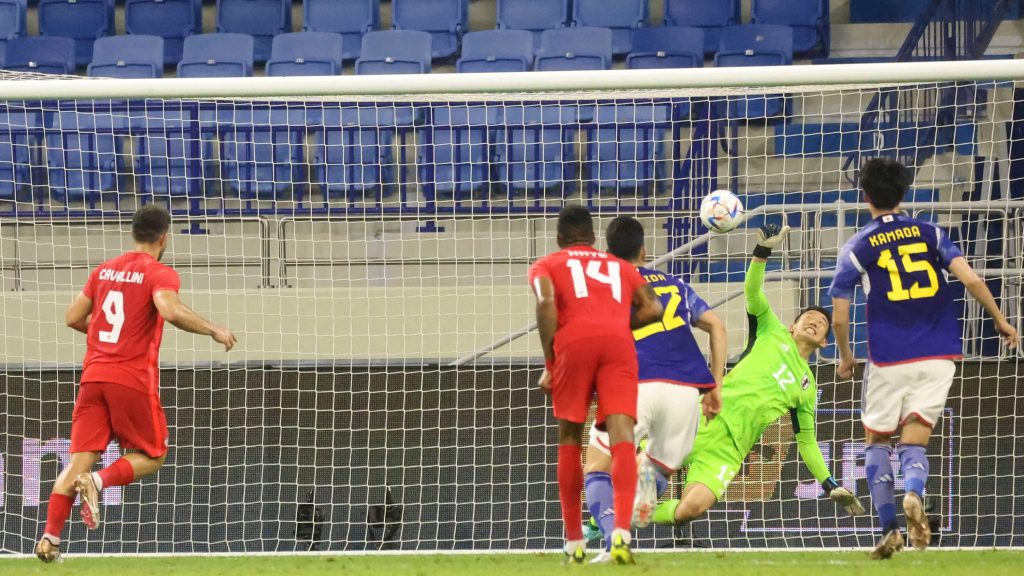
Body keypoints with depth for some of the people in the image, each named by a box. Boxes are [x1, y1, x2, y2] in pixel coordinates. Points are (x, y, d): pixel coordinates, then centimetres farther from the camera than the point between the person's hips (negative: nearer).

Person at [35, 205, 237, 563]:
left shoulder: (104, 271, 14)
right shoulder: (160, 274, -5)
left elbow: (73, 318, 17)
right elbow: (170, 310, -25)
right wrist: (213, 331, -14)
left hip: (93, 376, 5)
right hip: (134, 379, -5)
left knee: (81, 458, 4)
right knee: (151, 456, 11)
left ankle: (51, 536, -8)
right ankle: (98, 481, -17)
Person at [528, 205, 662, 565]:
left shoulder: (546, 266, 23)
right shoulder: (619, 266, 32)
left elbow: (546, 302, 2)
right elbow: (653, 308, 17)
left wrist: (549, 365, 2)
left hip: (574, 342, -1)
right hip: (619, 344, 1)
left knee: (569, 441, 14)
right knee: (621, 435, -10)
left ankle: (574, 542, 14)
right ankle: (621, 531, -31)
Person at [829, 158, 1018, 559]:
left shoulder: (857, 248, 1)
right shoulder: (930, 234, 5)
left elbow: (839, 319, -1)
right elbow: (971, 279, -7)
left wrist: (845, 358, 17)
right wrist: (1001, 322, 5)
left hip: (888, 360, -2)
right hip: (938, 356, 2)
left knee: (877, 440, 15)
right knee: (914, 441, 4)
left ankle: (889, 529, 1)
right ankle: (914, 495, -30)